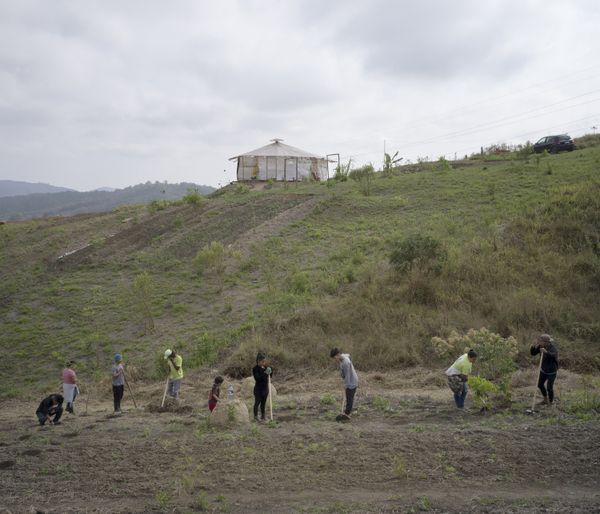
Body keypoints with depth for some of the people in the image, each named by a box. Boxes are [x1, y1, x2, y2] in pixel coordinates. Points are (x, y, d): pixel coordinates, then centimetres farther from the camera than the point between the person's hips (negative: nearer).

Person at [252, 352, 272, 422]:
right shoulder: (255, 369, -15)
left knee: (263, 403, 15)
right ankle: (256, 417, 15)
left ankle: (262, 416, 26)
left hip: (265, 388, 5)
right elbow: (257, 378, -25)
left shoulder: (266, 367, 1)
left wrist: (270, 371, -12)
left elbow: (271, 375, 9)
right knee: (257, 403, 4)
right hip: (258, 389, -5)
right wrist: (265, 373, -31)